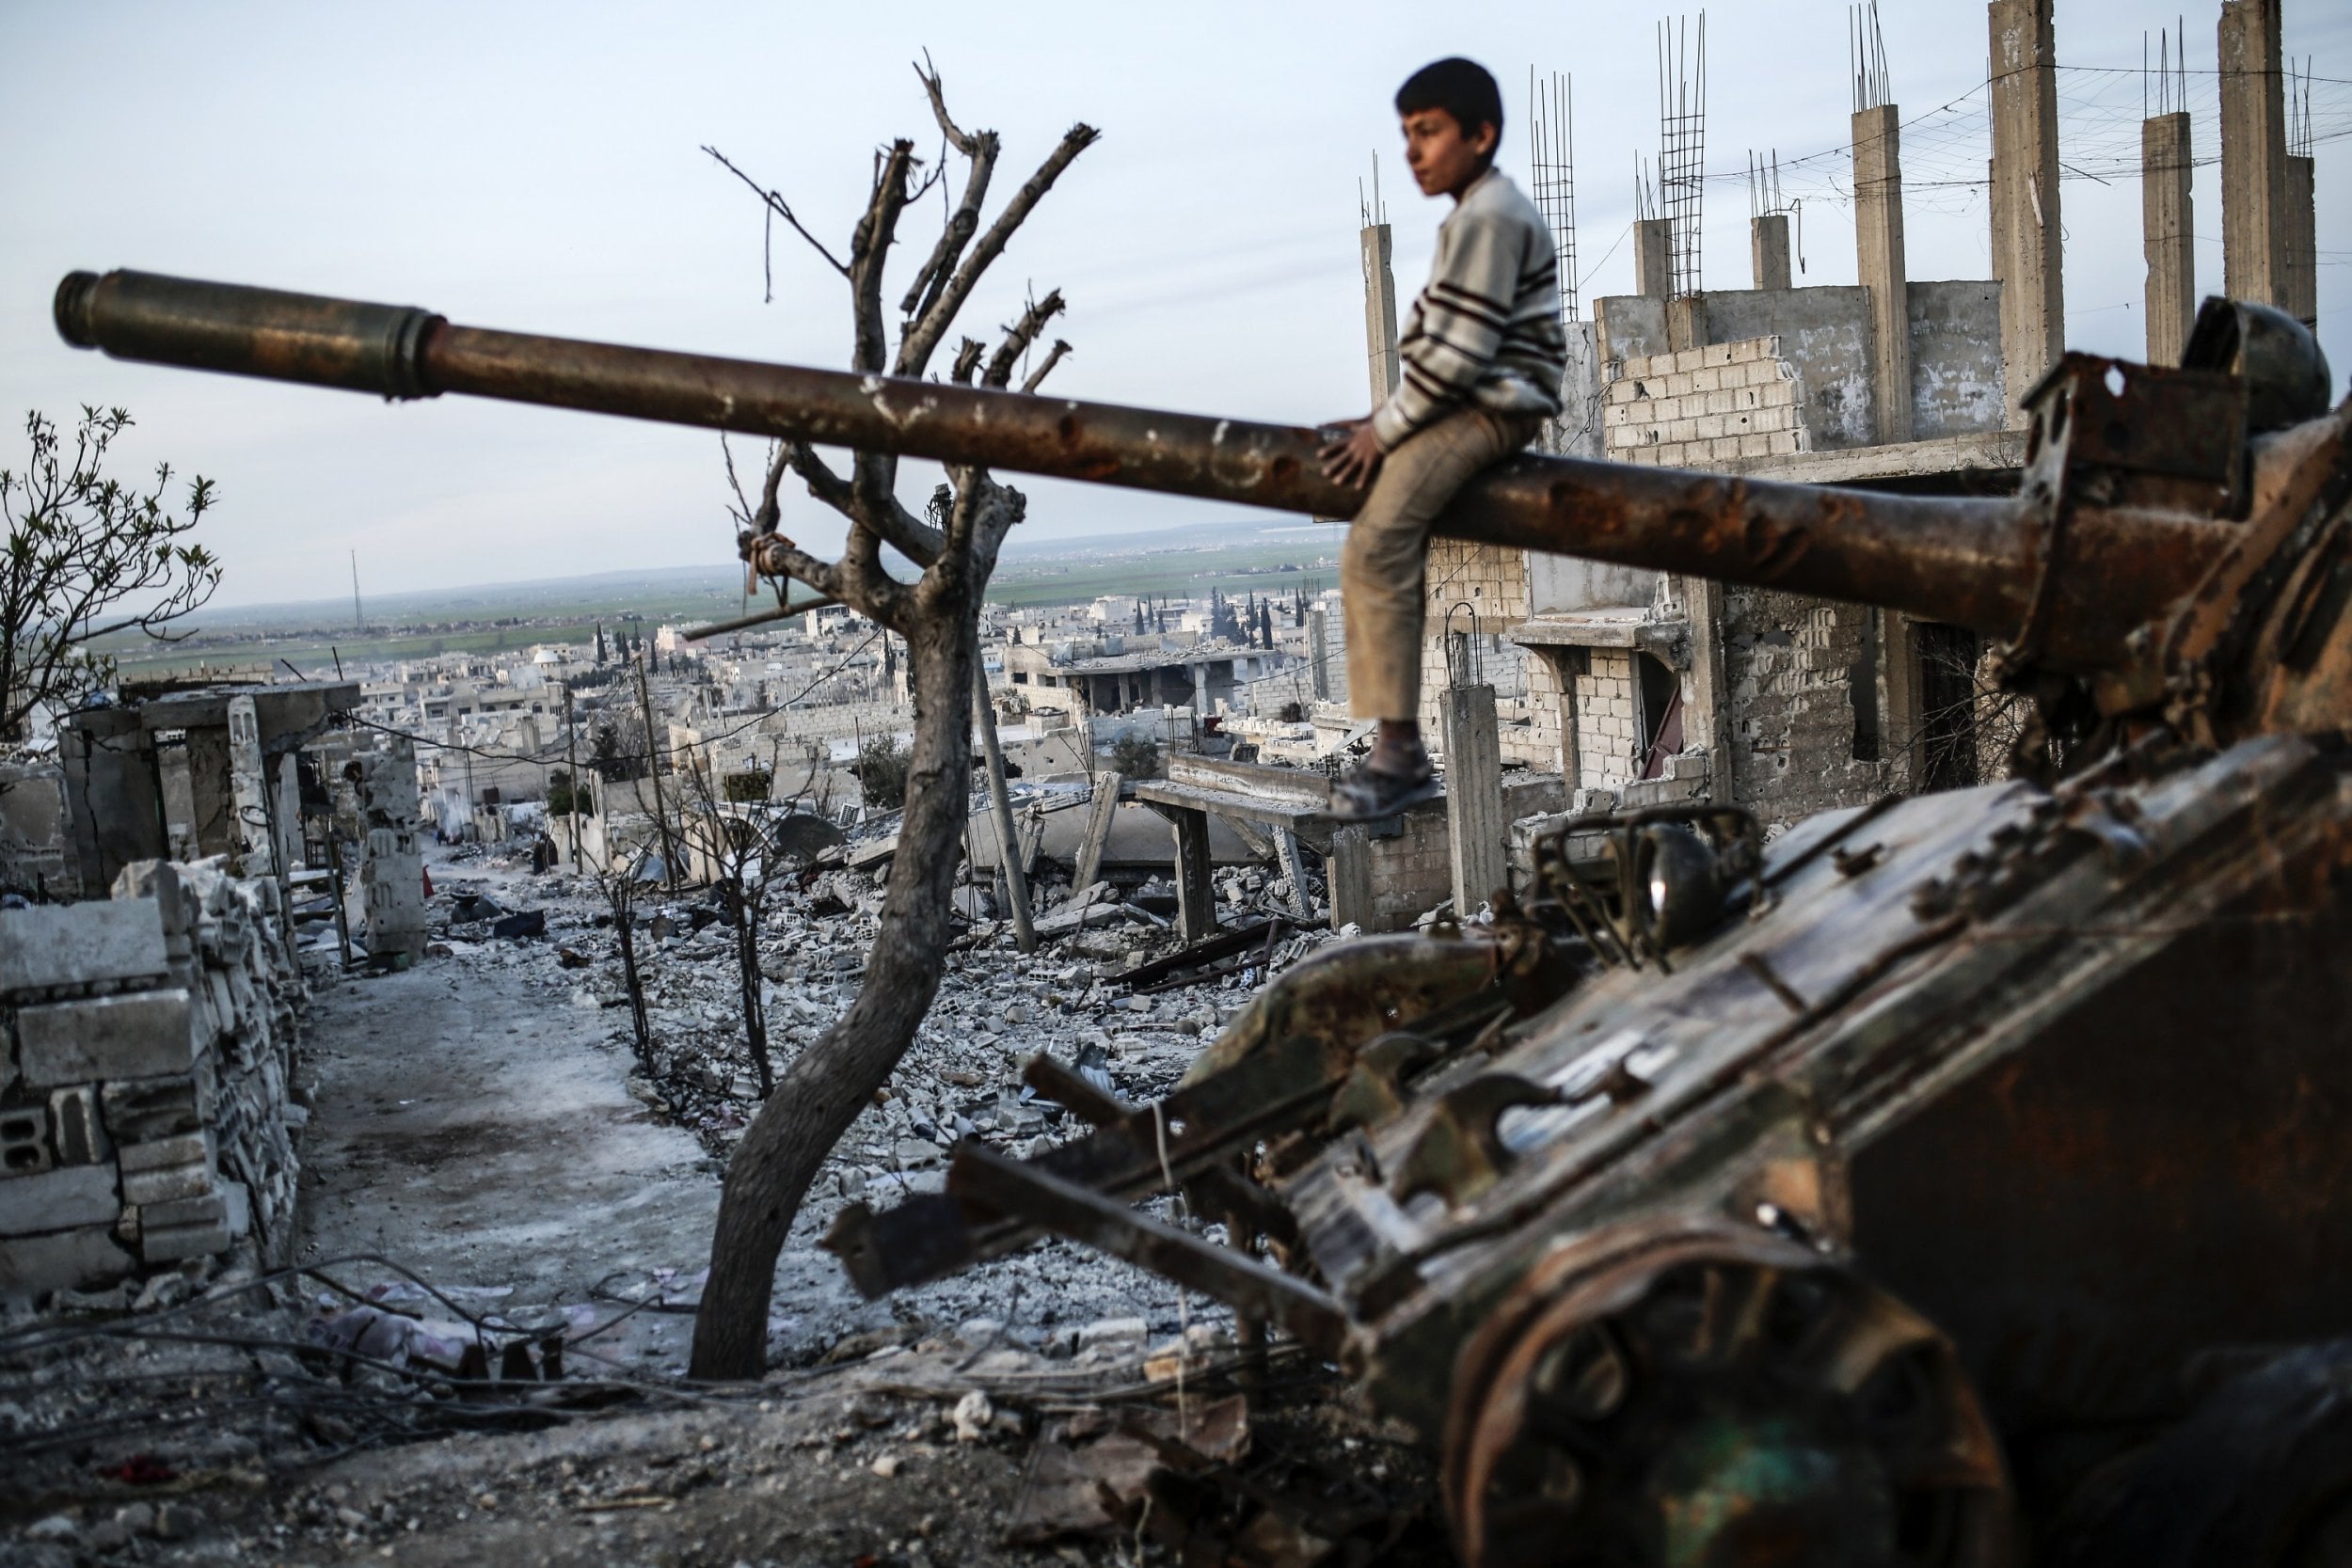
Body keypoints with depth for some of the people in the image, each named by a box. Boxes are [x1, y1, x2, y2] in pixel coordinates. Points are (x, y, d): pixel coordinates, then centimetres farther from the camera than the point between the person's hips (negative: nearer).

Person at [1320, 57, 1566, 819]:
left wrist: (1388, 425, -12)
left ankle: (1401, 750, -24)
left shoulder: (1488, 218, -14)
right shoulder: (1478, 213, 19)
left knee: (1379, 542, -24)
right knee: (1371, 548, 6)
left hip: (1491, 407, -11)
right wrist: (1391, 417, 10)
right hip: (1466, 404, 11)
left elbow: (1460, 350, -20)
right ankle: (1394, 748, 6)